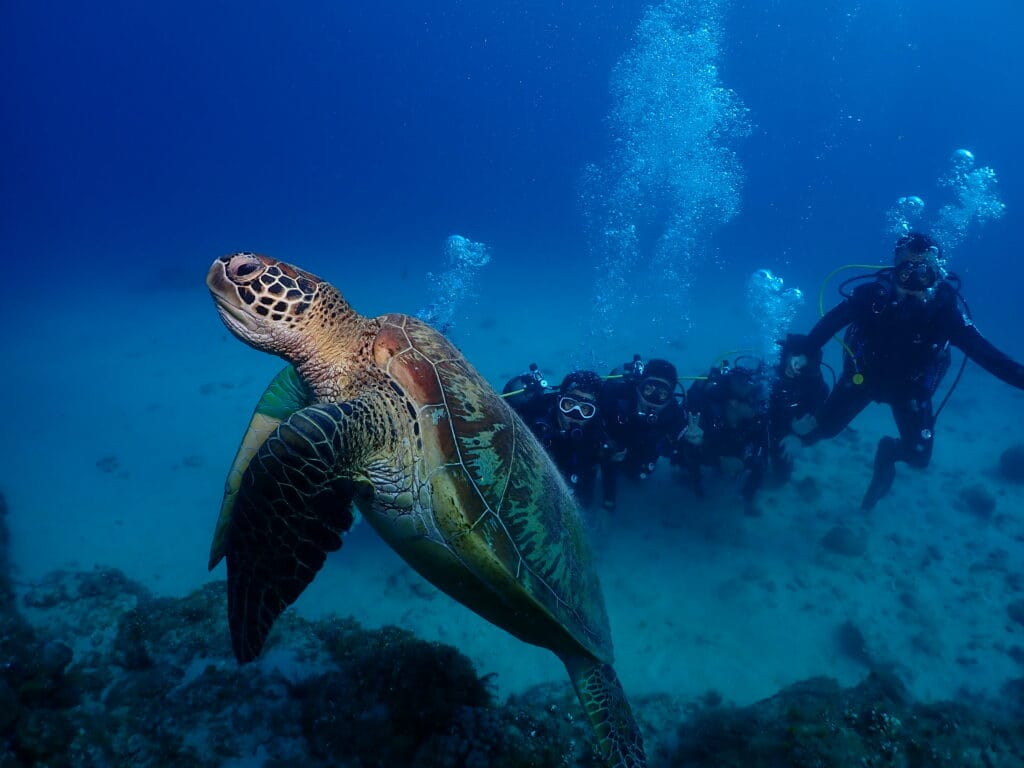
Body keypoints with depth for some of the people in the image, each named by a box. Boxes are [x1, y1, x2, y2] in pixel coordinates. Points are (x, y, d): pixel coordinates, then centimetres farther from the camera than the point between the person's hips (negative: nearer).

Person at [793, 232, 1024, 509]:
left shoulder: (946, 308, -30)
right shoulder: (874, 293, -30)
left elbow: (985, 352, -31)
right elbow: (830, 322, -20)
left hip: (911, 388, 1)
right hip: (864, 375, 0)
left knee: (919, 456, 1)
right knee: (825, 427, 2)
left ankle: (888, 450, 37)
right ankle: (808, 426, 41)